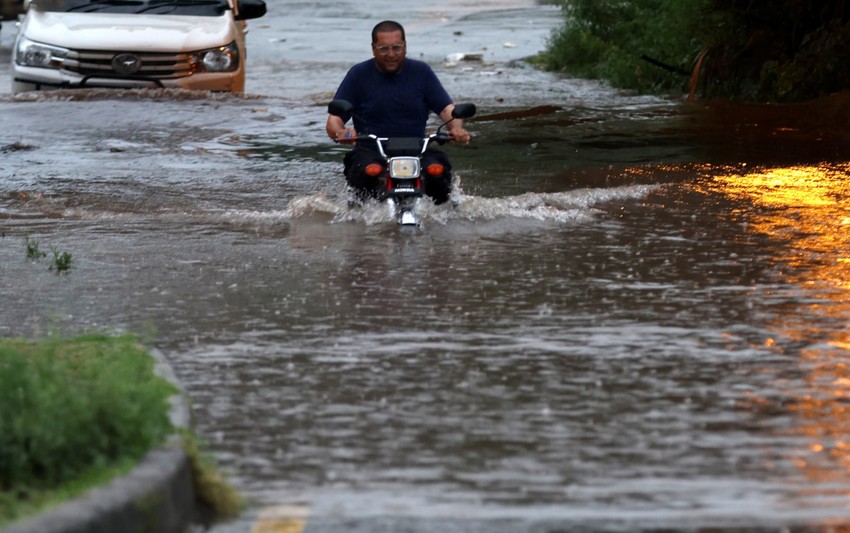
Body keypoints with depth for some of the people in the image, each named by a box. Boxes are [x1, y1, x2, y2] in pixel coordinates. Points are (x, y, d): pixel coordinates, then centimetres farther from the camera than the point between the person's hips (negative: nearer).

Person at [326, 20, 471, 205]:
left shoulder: (421, 72, 10)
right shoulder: (358, 75, 7)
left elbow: (447, 108, 5)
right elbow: (334, 120, 2)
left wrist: (456, 129, -19)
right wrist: (340, 132, -23)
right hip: (371, 152, -1)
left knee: (437, 169, -31)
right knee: (366, 172, -37)